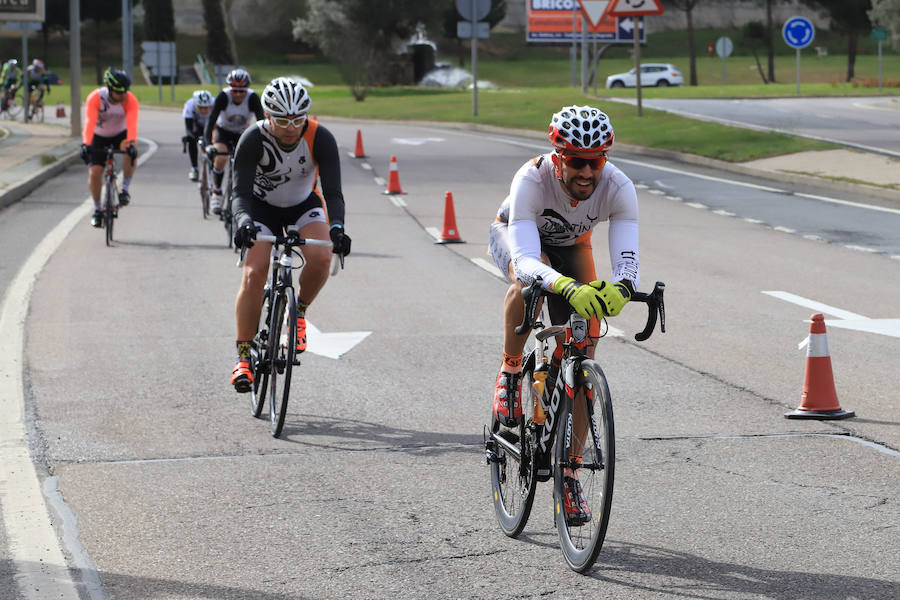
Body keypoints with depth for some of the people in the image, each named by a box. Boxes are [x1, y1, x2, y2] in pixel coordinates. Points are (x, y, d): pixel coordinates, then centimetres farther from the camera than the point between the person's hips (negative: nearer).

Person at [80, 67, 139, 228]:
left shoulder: (130, 100, -26)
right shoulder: (95, 98, -29)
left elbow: (132, 124, -40)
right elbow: (89, 122, -41)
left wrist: (132, 142, -58)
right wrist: (86, 144, -56)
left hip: (120, 135, 0)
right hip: (99, 137, 0)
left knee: (131, 154, -33)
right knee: (94, 173, -13)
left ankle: (125, 189, -12)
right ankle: (97, 210, 9)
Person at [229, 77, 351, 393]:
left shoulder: (321, 139, -26)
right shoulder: (253, 139, -28)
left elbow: (333, 191, -29)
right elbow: (241, 191, -32)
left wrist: (337, 227, -48)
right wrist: (244, 222, -53)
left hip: (304, 206, 1)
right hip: (262, 208, -1)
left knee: (320, 257, -29)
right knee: (254, 273, -21)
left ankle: (299, 311, 1)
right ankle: (243, 355, -11)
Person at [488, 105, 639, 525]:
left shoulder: (618, 188, -34)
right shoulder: (532, 180, -41)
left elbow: (627, 258, -43)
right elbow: (527, 261, -52)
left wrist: (620, 286, -67)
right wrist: (567, 287, -71)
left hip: (571, 246, 3)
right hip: (514, 237, -3)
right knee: (529, 282, -41)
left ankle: (569, 476, 2)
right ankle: (510, 374, -15)